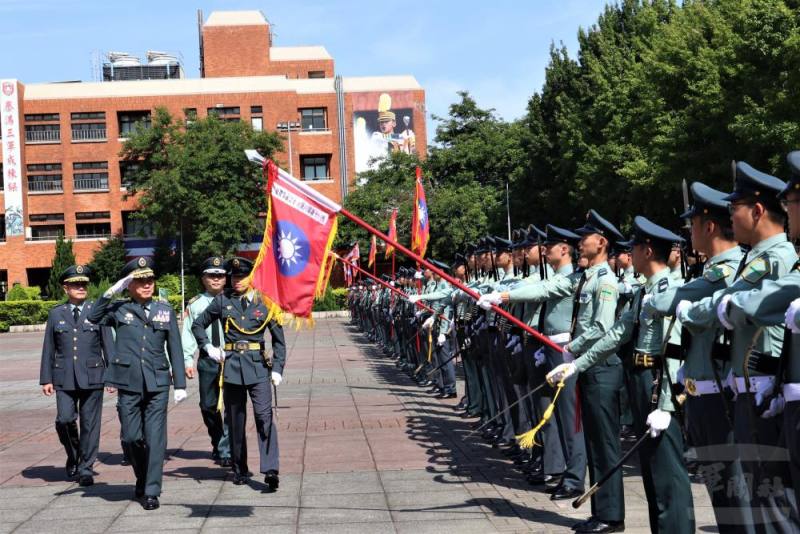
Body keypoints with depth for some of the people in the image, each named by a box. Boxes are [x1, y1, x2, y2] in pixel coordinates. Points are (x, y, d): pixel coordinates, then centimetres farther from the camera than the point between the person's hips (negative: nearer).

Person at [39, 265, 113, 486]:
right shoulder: (56, 314, 8)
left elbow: (108, 345, 5)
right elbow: (48, 349, 9)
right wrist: (46, 379, 3)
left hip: (92, 376, -1)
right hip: (64, 378, 1)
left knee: (90, 423, 1)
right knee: (64, 420, -8)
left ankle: (85, 468, 11)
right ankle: (73, 458, 18)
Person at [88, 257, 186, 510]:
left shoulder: (165, 310, 8)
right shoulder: (120, 309, 5)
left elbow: (175, 349, 8)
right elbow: (93, 317, -11)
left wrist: (180, 383, 4)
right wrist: (110, 292, -13)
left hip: (157, 384, 0)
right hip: (129, 384, 0)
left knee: (155, 437, -3)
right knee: (131, 437, 6)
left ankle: (151, 491, 5)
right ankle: (142, 480, 30)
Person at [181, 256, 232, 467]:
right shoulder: (195, 304, 5)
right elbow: (188, 333, 6)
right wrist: (187, 359, -1)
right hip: (207, 360, 2)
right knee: (208, 405, 9)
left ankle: (226, 450, 3)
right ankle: (217, 444, 28)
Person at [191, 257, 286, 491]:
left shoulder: (264, 302, 1)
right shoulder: (222, 300, 5)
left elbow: (278, 339, 5)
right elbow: (198, 325, 17)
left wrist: (277, 368, -2)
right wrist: (208, 347, 3)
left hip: (258, 366, -2)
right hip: (231, 366, 2)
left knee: (264, 416, -13)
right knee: (235, 420, 8)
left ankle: (270, 469, -16)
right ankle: (240, 470, 20)